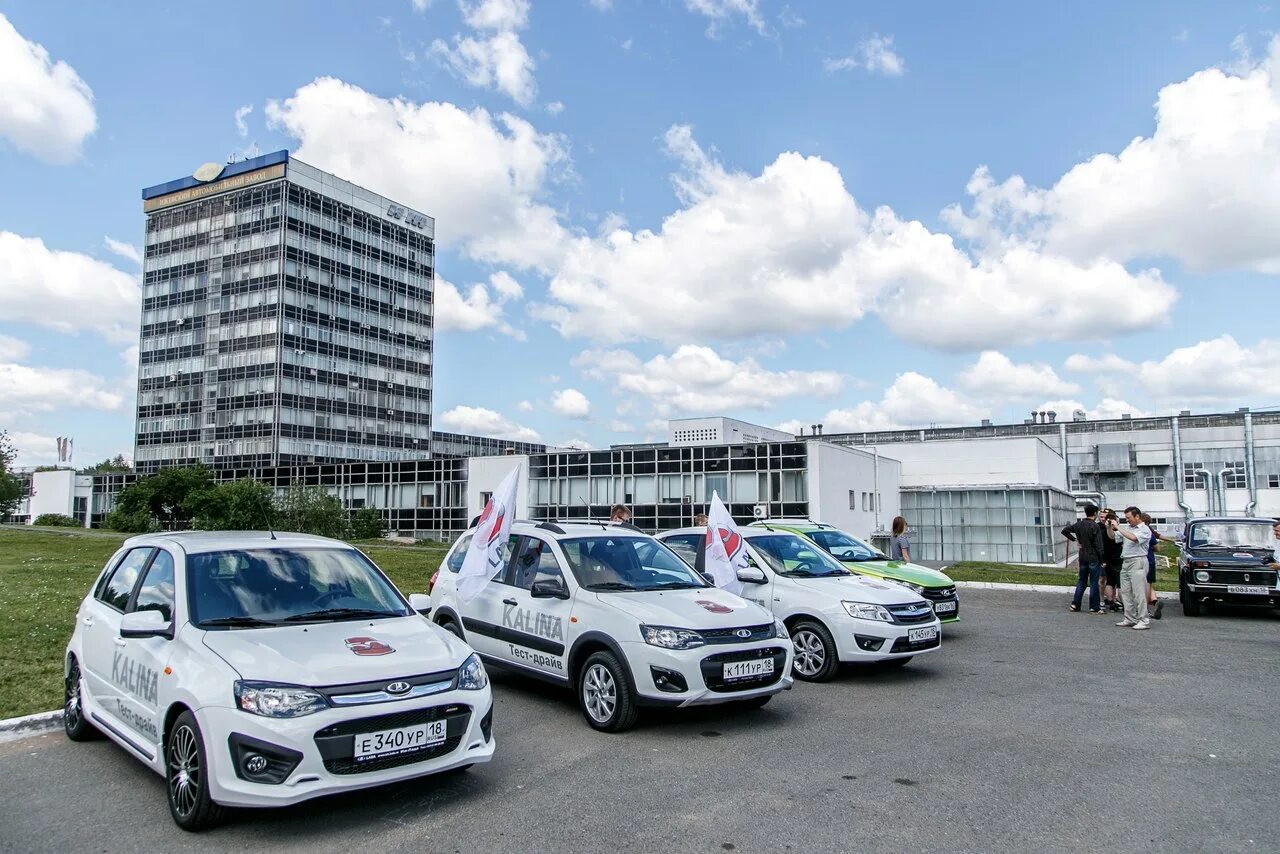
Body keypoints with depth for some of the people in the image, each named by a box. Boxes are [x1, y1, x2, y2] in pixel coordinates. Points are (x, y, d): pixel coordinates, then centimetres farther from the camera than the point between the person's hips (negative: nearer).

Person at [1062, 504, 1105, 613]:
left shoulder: (1079, 524, 3)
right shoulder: (1095, 526, -15)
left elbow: (1064, 531, 11)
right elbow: (1098, 545, -16)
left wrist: (1074, 539, 10)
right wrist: (1102, 559, -9)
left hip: (1082, 557, 6)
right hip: (1094, 558, -6)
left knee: (1081, 581, 13)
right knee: (1094, 583, 1)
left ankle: (1075, 604, 13)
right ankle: (1094, 608, 5)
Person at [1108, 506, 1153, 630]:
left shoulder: (1144, 530, -7)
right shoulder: (1127, 527, 14)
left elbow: (1133, 538, -25)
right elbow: (1113, 537, 17)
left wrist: (1118, 527, -20)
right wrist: (1110, 528, -1)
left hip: (1137, 562, -8)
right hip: (1126, 562, 8)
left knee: (1139, 593, -6)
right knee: (1125, 592, 8)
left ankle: (1143, 621, -1)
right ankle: (1130, 619, 15)